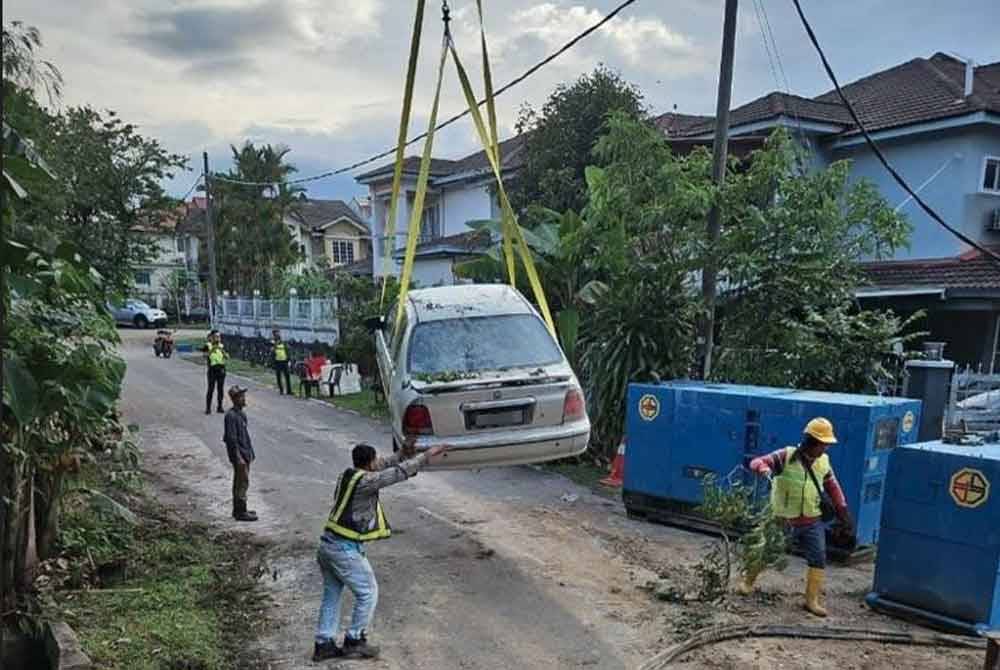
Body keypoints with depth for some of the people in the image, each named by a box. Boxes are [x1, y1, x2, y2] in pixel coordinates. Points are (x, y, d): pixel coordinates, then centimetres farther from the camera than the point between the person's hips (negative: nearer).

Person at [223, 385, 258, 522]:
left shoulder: (241, 414, 12)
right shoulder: (231, 416, -18)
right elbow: (232, 439, -21)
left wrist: (250, 452, 19)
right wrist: (238, 457, -23)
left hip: (245, 453, 10)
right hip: (239, 454, -10)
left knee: (239, 482, 16)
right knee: (243, 482, -6)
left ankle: (238, 509, 25)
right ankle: (241, 512, 0)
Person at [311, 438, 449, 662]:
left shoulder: (348, 475, 7)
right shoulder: (364, 481, -18)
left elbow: (382, 468, 22)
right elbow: (398, 473, -16)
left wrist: (402, 454, 22)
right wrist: (425, 457, -9)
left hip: (327, 544, 9)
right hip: (346, 550, -9)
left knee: (331, 595, 19)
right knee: (368, 593, 7)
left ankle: (323, 644, 25)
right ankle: (354, 642, 15)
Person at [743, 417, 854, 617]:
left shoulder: (823, 462, 0)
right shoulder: (786, 456, -16)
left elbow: (833, 488, 10)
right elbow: (756, 462, -22)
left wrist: (844, 514, 8)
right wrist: (765, 469, -45)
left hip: (812, 522, 4)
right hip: (783, 521, -3)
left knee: (818, 559, -2)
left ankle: (813, 600, 11)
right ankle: (747, 581, 35)